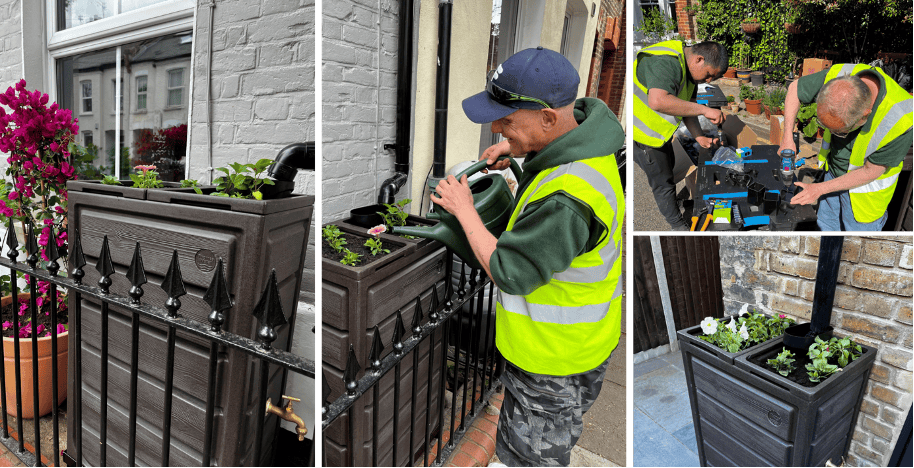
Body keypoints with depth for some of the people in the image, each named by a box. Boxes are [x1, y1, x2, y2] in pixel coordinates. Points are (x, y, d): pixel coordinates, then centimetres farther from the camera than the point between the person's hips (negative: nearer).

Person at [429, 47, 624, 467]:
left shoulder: (567, 201, -38)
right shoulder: (582, 118, -9)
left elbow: (509, 273, -27)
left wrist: (464, 212, -16)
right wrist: (516, 148, 2)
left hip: (555, 356, -9)